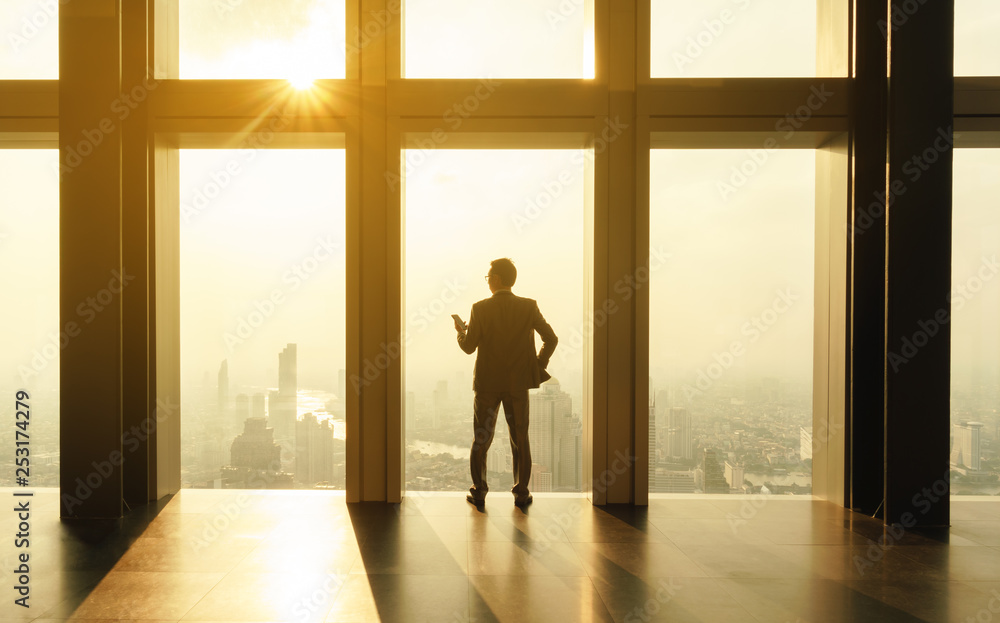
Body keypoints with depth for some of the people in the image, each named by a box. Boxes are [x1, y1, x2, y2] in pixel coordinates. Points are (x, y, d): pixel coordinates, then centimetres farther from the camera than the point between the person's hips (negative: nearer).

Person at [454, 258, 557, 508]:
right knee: (520, 440, 10)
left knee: (481, 440, 12)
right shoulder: (529, 307, -4)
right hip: (518, 383, 1)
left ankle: (479, 492, 14)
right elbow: (551, 339, -4)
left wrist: (461, 332, 14)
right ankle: (521, 493, 11)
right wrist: (538, 366, 7)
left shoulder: (480, 309, -9)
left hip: (487, 384, -1)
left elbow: (468, 347, -7)